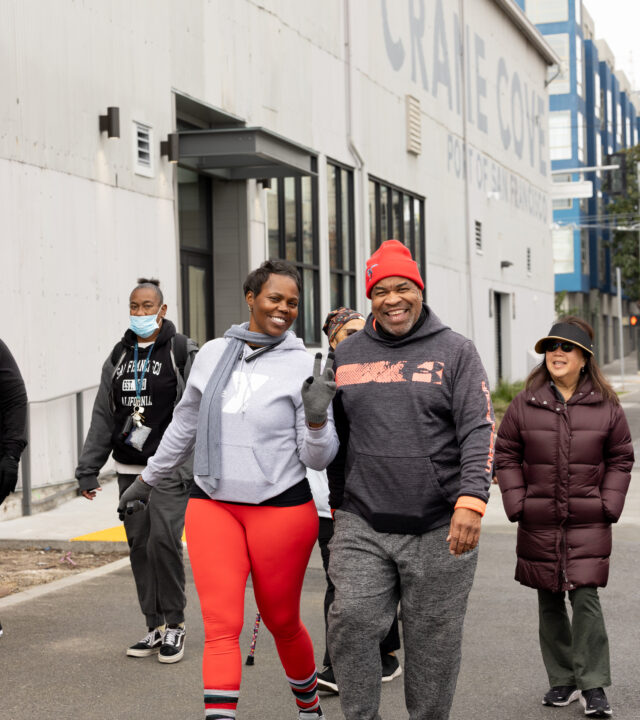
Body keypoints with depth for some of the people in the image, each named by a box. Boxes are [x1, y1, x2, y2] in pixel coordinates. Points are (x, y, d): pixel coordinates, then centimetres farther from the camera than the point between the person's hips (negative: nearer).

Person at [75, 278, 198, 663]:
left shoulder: (183, 352, -3)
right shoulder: (119, 357, 13)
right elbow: (103, 416, 14)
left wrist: (188, 469, -15)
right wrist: (88, 469, 9)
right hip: (129, 469, 6)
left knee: (163, 538, -17)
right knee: (139, 546, 6)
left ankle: (175, 623, -1)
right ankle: (156, 627, 16)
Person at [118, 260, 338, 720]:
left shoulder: (304, 366, -5)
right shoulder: (213, 354, 5)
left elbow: (318, 458, -4)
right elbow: (186, 425, 21)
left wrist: (317, 416, -23)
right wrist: (148, 480, 29)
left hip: (282, 507, -2)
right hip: (212, 506, 2)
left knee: (282, 622, 13)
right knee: (221, 626, -7)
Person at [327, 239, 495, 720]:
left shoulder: (455, 351, 2)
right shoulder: (347, 355, 11)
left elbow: (479, 431, -6)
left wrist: (471, 500, -19)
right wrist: (337, 503, 20)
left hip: (439, 529, -2)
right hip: (362, 525, 2)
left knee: (433, 640, 5)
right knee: (352, 622, -9)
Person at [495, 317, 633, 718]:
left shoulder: (606, 406, 2)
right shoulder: (525, 404, 3)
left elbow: (621, 458, 7)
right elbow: (506, 455, 7)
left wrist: (610, 504, -3)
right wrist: (516, 502, -3)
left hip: (588, 524, -2)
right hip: (539, 524, 2)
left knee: (586, 599, -10)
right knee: (549, 604, 9)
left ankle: (593, 685, -1)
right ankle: (563, 680, 21)